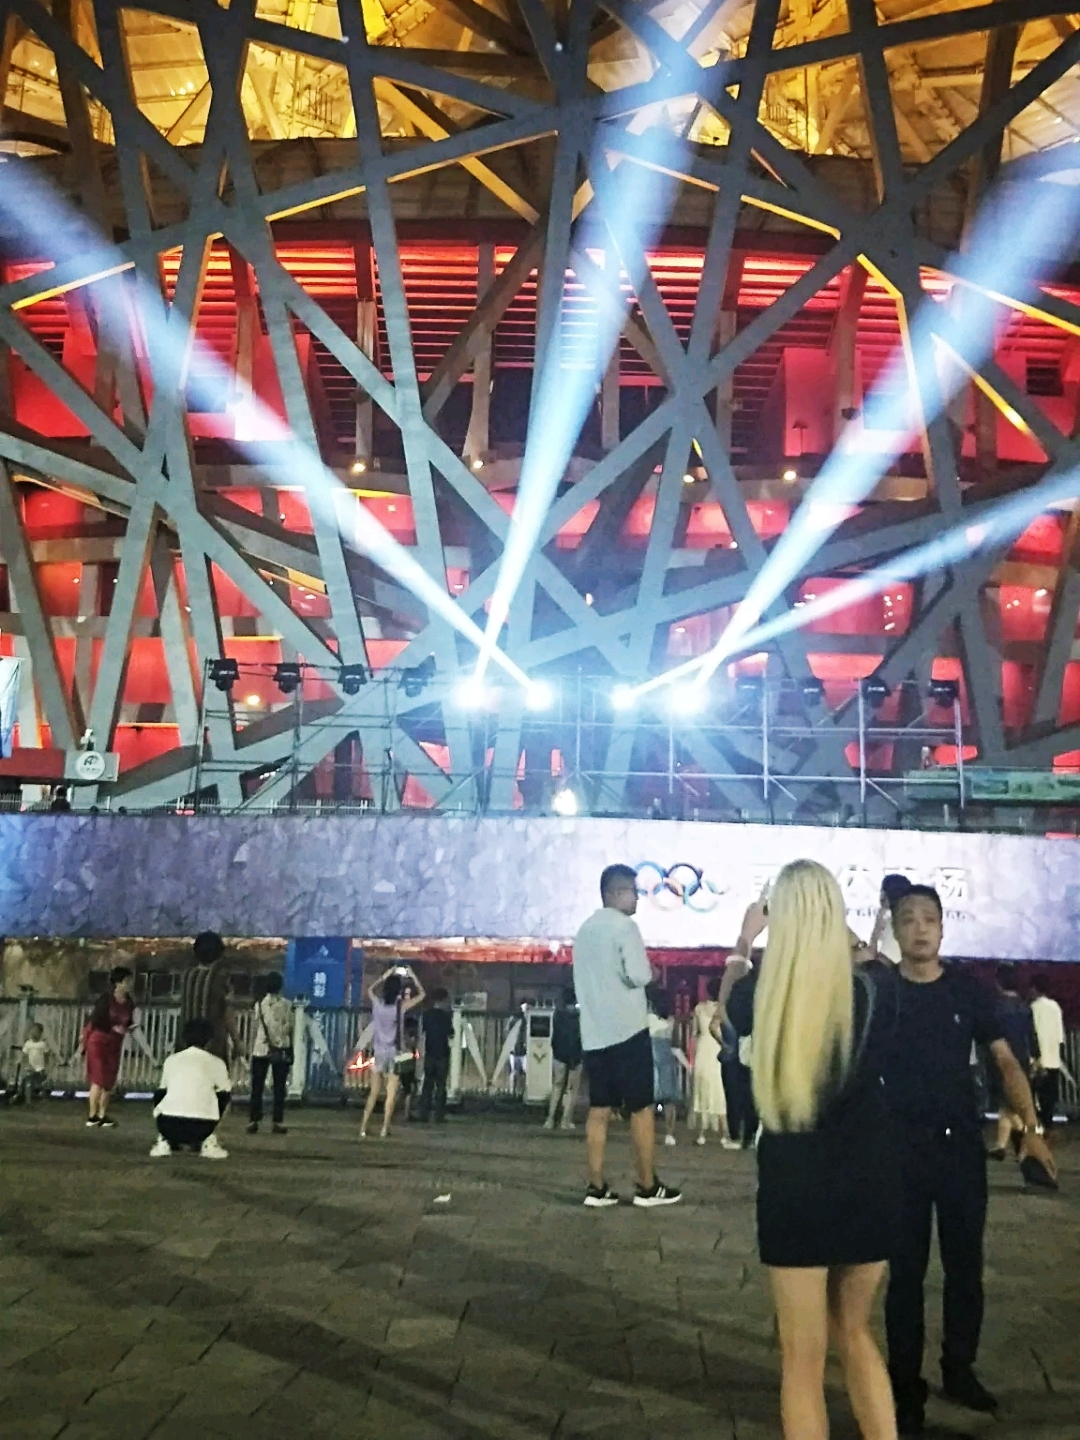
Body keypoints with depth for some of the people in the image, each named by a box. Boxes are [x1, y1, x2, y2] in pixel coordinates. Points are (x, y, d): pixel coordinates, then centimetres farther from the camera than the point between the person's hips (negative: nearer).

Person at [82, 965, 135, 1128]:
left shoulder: (129, 1003, 1)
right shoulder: (106, 999, -15)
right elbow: (95, 1020, -14)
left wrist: (128, 1027, -9)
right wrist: (113, 1028, -16)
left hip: (115, 1044, 6)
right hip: (98, 1041, -6)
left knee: (110, 1081, 6)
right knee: (99, 1079, -8)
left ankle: (102, 1115, 14)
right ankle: (92, 1116, -1)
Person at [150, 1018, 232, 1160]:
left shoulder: (171, 1060, 16)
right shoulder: (216, 1063, 10)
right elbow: (224, 1094, 21)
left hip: (167, 1125, 2)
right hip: (202, 1127, -2)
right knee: (222, 1094, 27)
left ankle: (164, 1141, 17)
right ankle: (208, 1143, 17)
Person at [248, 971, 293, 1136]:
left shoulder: (259, 1004, 2)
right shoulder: (286, 1004, 1)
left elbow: (254, 1029, 1)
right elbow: (290, 1028, 1)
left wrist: (252, 1049, 7)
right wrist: (291, 1051, 9)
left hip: (261, 1050, 0)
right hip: (281, 1050, 0)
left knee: (257, 1087, 4)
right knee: (279, 1088, 3)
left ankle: (253, 1122, -1)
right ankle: (278, 1123, -2)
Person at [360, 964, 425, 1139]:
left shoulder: (377, 1003, -1)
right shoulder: (401, 1006, -10)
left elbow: (370, 989, 22)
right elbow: (421, 994, 3)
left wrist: (387, 975, 24)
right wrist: (412, 976, 10)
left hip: (379, 1052, 3)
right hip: (394, 1054, -3)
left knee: (373, 1093, 10)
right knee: (391, 1094, 2)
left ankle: (363, 1128, 7)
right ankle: (384, 1129, -2)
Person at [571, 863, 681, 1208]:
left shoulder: (585, 930, 16)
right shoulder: (624, 926, -9)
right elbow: (639, 975, -17)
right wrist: (648, 971, 3)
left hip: (593, 1032, 7)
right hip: (626, 1028, -7)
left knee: (599, 1109, 7)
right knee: (642, 1108, 1)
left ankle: (597, 1187, 6)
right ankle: (647, 1186, 6)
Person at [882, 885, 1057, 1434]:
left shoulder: (969, 990, 0)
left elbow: (1005, 1061, 1)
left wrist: (1031, 1126, -9)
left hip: (963, 1145, 2)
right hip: (901, 1149, -2)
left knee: (966, 1265, 12)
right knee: (905, 1269, 5)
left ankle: (959, 1371, 29)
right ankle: (905, 1386, 16)